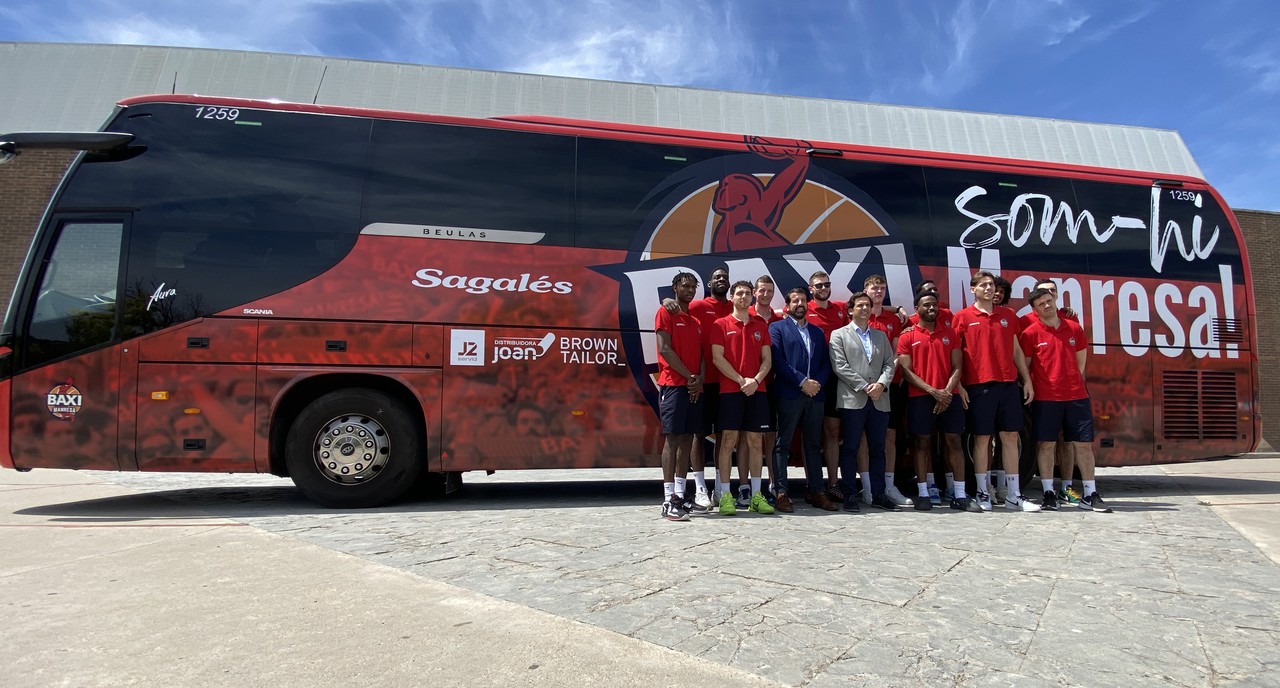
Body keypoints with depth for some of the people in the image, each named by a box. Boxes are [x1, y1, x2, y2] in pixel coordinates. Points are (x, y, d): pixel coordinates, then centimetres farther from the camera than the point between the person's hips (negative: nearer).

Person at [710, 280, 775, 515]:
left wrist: (755, 381, -8)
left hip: (756, 390, 3)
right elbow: (717, 358, -4)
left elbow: (767, 359, 9)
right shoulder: (721, 325, 4)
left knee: (755, 441, 5)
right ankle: (725, 495, 0)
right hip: (730, 390, -3)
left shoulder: (761, 326, 14)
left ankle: (756, 495, 10)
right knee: (728, 440, -5)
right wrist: (741, 380, -11)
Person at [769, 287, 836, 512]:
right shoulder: (777, 328, 5)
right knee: (783, 444, -3)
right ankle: (780, 493, 0)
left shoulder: (818, 332, 21)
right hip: (789, 394, -5)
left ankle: (816, 492, 15)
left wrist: (818, 383, -5)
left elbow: (826, 362, 13)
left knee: (813, 445, 9)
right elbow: (778, 360, -6)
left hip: (815, 394, 5)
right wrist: (802, 381, -12)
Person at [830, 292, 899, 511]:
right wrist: (865, 387, -11)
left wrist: (881, 384, -9)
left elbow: (889, 364, 11)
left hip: (879, 400, 4)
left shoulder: (881, 336, 20)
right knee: (850, 449, -1)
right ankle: (850, 495, 4)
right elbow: (840, 367, -5)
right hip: (852, 400, -4)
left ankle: (879, 494, 14)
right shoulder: (839, 335, 6)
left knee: (878, 449, 7)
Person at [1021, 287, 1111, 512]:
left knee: (1084, 443, 5)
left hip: (1076, 396, 3)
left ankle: (1090, 495, 12)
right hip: (1045, 398, -3)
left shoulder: (1074, 328, 8)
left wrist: (1071, 381, 13)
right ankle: (1049, 493, 8)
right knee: (1046, 444, 0)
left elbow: (1080, 361, 17)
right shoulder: (1030, 333, -2)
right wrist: (1032, 387, -2)